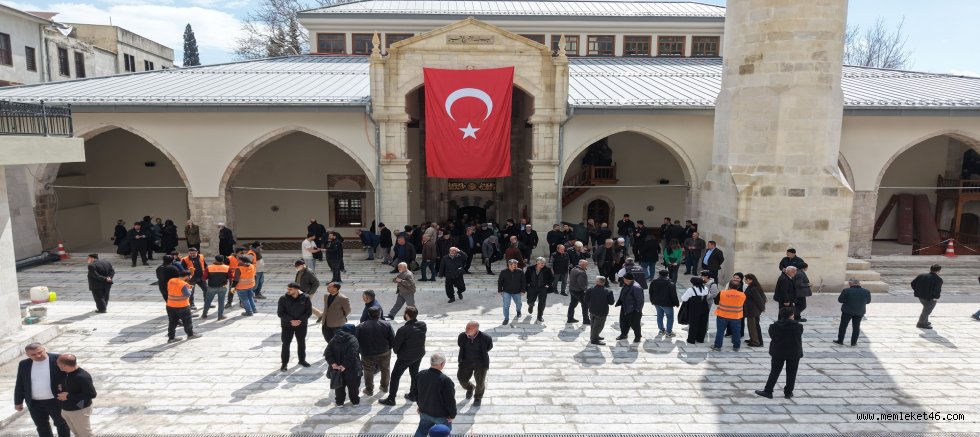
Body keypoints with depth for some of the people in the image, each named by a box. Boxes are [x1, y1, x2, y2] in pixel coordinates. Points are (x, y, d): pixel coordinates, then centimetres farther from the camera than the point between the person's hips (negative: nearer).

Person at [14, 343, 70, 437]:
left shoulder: (58, 359, -14)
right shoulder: (24, 364, -1)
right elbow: (19, 384, 9)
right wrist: (18, 401, 10)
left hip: (56, 401, -4)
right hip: (34, 403, 4)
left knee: (61, 424, 12)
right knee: (42, 427, 16)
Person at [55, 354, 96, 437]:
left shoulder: (82, 377, -29)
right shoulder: (66, 373, -2)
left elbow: (92, 394, -27)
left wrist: (68, 396, -23)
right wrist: (61, 387, -6)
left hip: (80, 410, -8)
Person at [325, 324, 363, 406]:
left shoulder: (333, 340, 2)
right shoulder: (353, 340, -14)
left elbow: (327, 353, -6)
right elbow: (352, 356, -25)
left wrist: (332, 363, -12)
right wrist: (345, 365, -21)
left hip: (337, 368, 3)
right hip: (351, 369, -3)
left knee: (339, 386, 20)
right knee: (353, 386, 15)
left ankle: (339, 402, 29)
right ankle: (355, 401, 29)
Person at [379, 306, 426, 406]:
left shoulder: (403, 330, -29)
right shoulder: (423, 325, -14)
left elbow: (395, 344, -16)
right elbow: (420, 339, -2)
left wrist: (396, 352, 5)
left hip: (405, 357, -5)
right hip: (419, 354, 5)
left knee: (395, 376, 12)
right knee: (414, 374, 25)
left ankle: (391, 399, 20)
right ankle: (414, 395, 39)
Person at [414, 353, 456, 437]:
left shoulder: (421, 375, -10)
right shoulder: (445, 380, -30)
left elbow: (416, 392, 6)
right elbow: (450, 400, -22)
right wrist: (452, 415, -6)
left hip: (424, 412, 6)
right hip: (441, 415, -5)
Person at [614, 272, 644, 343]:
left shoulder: (636, 287, -26)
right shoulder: (625, 285, 2)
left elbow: (640, 300, -22)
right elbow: (622, 295, 17)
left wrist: (638, 310, -20)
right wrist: (618, 303, 18)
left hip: (633, 310, -9)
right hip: (624, 308, 9)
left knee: (634, 324, 5)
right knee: (623, 322, 18)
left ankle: (637, 336, 26)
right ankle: (623, 334, 37)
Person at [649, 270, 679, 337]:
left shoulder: (653, 282, -3)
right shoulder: (671, 284, -18)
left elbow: (651, 293, 7)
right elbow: (674, 295, -14)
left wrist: (653, 301, 19)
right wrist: (676, 303, -1)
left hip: (657, 303, 5)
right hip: (667, 304, -5)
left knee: (660, 316, 20)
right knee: (670, 317, 9)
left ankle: (662, 330, 29)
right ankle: (669, 332, 11)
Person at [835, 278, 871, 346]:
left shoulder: (846, 291, -14)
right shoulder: (866, 291, -2)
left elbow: (840, 300, -9)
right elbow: (868, 301, 9)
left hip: (847, 311, -3)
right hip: (860, 312, 3)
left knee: (843, 326, 7)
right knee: (856, 327, 11)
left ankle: (840, 341, 11)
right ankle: (853, 342, 12)